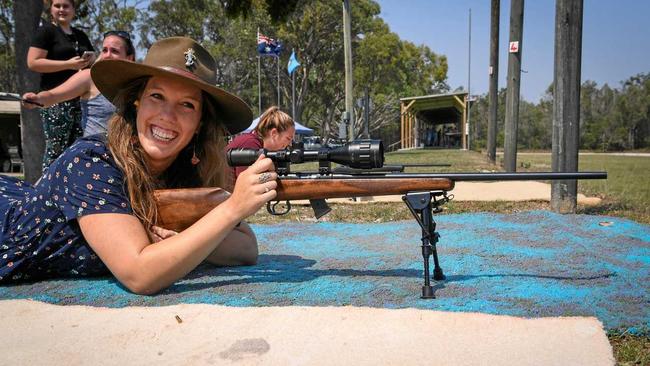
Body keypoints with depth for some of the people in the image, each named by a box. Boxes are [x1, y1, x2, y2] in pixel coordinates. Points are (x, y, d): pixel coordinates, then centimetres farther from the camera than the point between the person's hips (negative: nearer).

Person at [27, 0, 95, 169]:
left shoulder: (80, 35, 21)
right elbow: (33, 62, -9)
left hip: (80, 99, 7)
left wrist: (90, 59, 6)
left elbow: (94, 60, 31)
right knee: (56, 149, -9)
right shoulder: (46, 30, 1)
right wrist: (69, 64, -16)